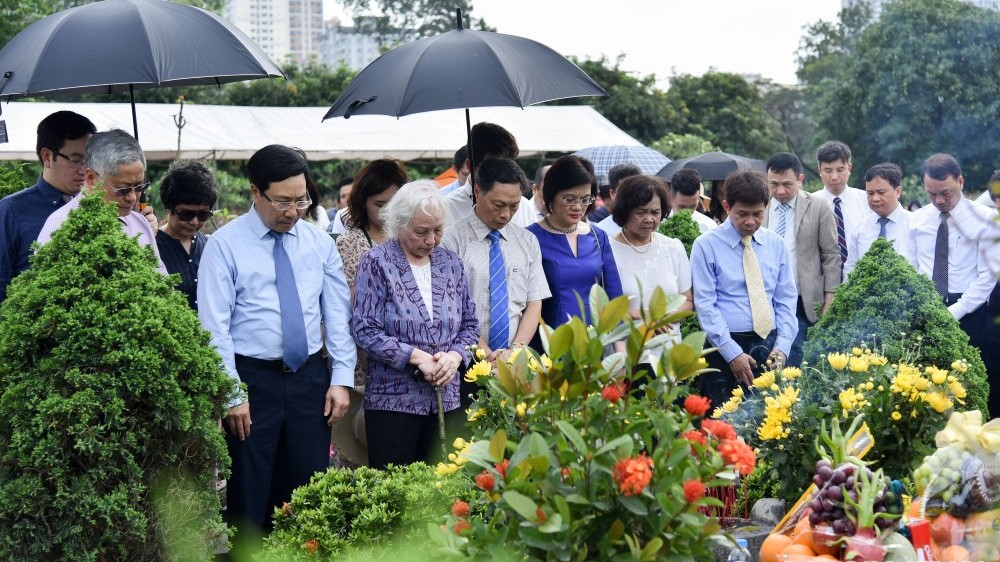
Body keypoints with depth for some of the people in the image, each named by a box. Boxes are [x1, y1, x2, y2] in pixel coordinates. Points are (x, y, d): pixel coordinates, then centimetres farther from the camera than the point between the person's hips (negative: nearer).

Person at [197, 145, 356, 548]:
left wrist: (341, 378, 0)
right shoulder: (225, 244, -6)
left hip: (311, 378, 4)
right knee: (250, 497, 3)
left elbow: (338, 314, 8)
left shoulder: (319, 243, 7)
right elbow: (214, 326, -8)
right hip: (253, 379, -3)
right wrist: (233, 395, -12)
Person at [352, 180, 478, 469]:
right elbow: (366, 330, -10)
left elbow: (470, 324, 13)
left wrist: (455, 355, -7)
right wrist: (417, 357, -15)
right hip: (393, 399, -4)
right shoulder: (377, 263, -4)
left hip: (447, 399, 4)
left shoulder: (450, 262, 10)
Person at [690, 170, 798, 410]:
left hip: (769, 346, 4)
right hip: (726, 347, -4)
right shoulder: (707, 246, -2)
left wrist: (782, 346, -3)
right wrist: (733, 354, -13)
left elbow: (786, 300, 11)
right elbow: (705, 305, -7)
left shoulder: (775, 244, 11)